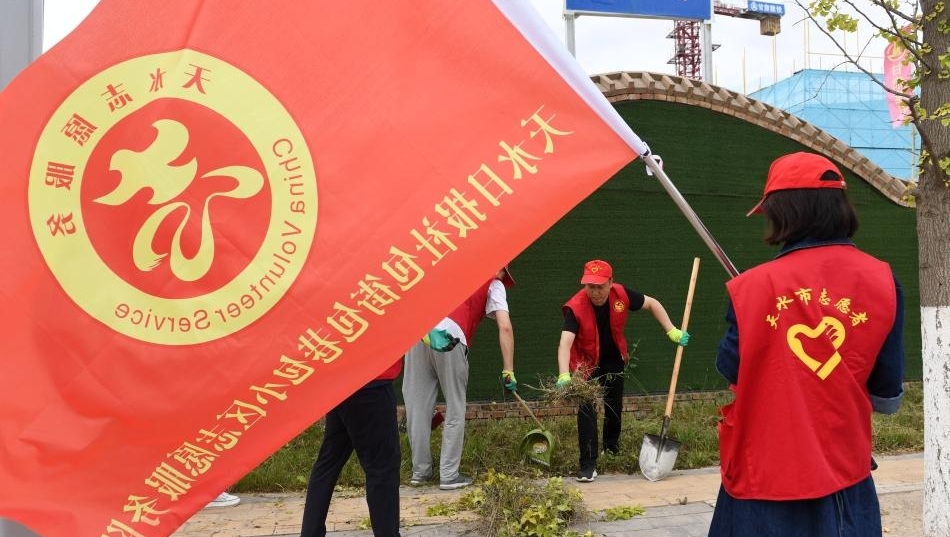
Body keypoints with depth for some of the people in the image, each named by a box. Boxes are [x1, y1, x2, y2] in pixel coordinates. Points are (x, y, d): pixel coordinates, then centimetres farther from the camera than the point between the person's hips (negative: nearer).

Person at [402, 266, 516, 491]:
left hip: (419, 331, 4)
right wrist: (508, 371, 9)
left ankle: (420, 471, 19)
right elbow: (505, 328, 7)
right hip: (450, 337, -4)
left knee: (417, 404, 10)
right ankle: (449, 475, 9)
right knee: (455, 409, 8)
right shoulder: (494, 284, 19)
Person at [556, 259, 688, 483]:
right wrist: (564, 376, -58)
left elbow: (652, 304, -7)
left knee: (614, 406, 21)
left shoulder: (621, 295, -24)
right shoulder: (575, 307, -33)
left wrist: (672, 331, -14)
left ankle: (612, 446, 49)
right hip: (587, 362, -4)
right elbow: (565, 343, -43)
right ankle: (588, 464, -13)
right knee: (587, 408, -19)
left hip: (614, 359, 4)